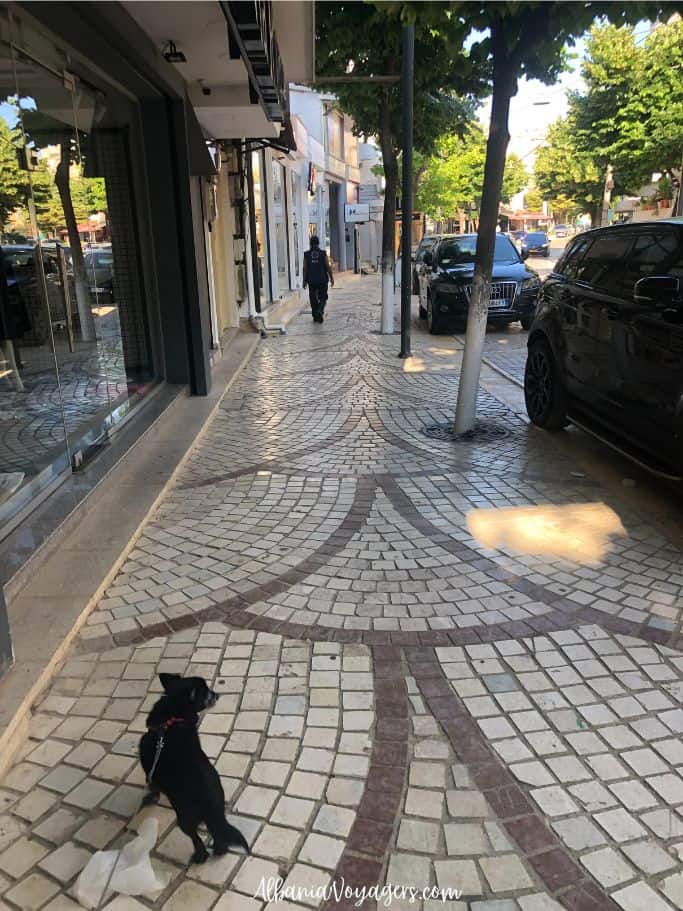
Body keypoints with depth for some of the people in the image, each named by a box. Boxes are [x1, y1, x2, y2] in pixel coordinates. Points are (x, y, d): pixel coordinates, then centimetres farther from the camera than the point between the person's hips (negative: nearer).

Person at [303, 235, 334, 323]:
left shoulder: (307, 254, -2)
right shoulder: (323, 253, -4)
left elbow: (305, 268, -2)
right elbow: (328, 267, -3)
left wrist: (305, 280, 4)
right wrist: (331, 278, 6)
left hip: (311, 280, 1)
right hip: (322, 280, -1)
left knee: (313, 298, 10)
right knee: (323, 297, 9)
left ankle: (315, 316, 13)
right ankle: (320, 310, -16)